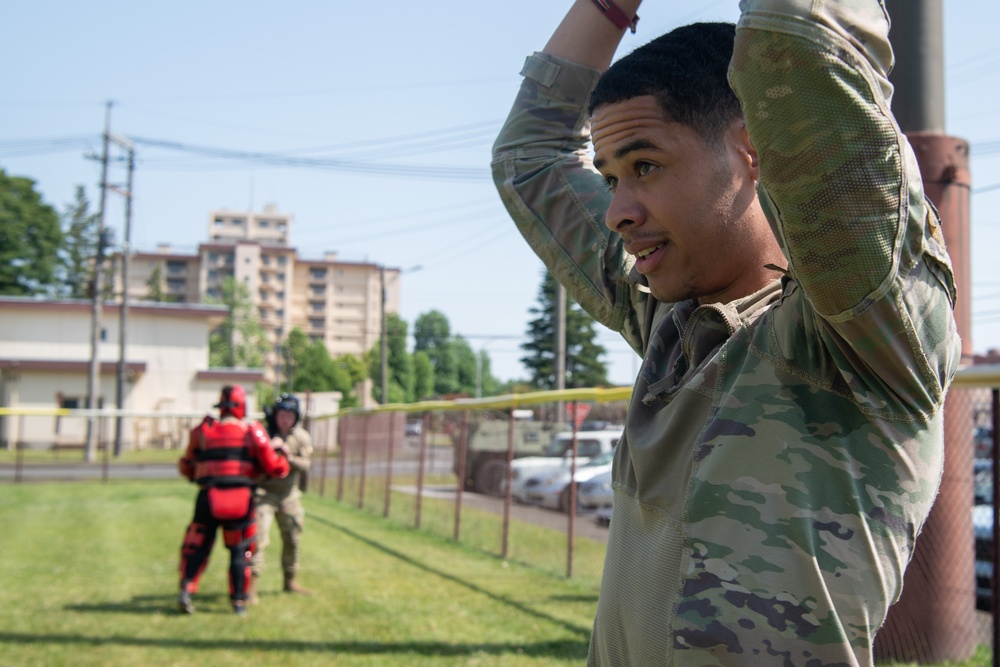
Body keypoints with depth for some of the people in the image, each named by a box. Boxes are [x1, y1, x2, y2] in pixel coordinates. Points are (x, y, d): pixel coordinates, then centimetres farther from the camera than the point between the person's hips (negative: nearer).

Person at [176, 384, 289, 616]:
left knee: (197, 546, 11)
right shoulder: (253, 432, 1)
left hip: (208, 499, 1)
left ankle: (186, 590, -5)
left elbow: (187, 467, 14)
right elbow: (272, 467, -1)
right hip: (241, 499, -1)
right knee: (240, 551, 12)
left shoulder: (202, 431, 6)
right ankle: (239, 601, 12)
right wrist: (284, 462, 19)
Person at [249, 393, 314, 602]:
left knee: (292, 540, 14)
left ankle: (290, 581, 31)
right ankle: (251, 586, -13)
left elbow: (305, 467, -8)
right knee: (259, 539, -15)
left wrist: (289, 457, -26)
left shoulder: (302, 437, 0)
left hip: (289, 495, 4)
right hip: (264, 492, -4)